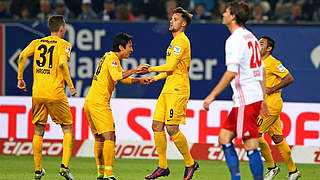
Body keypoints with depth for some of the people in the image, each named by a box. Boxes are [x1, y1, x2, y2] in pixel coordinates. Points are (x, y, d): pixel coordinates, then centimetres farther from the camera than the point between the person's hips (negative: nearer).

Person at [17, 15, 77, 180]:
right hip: (55, 94, -4)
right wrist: (71, 86, -10)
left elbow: (22, 56, -3)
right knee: (68, 129, 9)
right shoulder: (63, 44, 0)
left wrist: (20, 78, 5)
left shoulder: (37, 43, 12)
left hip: (37, 93, 4)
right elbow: (62, 64, -17)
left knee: (38, 131, 14)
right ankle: (65, 166, -6)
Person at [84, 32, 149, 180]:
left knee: (99, 138, 15)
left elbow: (123, 78, 26)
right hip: (99, 103, -10)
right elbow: (116, 76, -27)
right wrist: (135, 70, -26)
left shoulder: (110, 57, 21)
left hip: (90, 102, 10)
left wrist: (139, 80, 12)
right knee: (109, 137, -14)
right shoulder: (112, 58, -10)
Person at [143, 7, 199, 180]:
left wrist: (151, 69, -5)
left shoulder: (181, 41, -10)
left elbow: (170, 67, -16)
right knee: (157, 126, 4)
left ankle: (190, 163, 2)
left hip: (177, 90, -10)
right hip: (168, 89, 10)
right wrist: (155, 78, 19)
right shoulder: (175, 41, 22)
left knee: (172, 129, -12)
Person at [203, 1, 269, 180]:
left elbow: (231, 72, -21)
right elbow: (262, 70, 21)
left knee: (251, 145, -8)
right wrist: (262, 99, 25)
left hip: (245, 100, -10)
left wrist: (212, 96, -17)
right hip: (255, 97, 10)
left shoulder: (235, 39, -13)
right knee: (224, 137, 12)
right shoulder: (251, 37, 16)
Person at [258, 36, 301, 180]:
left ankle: (271, 167, 0)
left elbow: (289, 78, -14)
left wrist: (272, 89, -17)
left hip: (272, 105, -9)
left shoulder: (272, 63, -12)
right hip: (264, 105, 9)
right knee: (277, 138, 9)